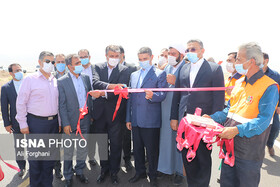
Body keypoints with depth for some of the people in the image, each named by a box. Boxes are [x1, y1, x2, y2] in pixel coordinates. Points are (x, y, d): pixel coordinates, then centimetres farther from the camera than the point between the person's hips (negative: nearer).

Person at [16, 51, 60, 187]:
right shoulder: (30, 79, -5)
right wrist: (23, 123, -8)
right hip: (36, 122, -4)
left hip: (53, 122, 5)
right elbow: (21, 103, -5)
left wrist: (58, 121, 10)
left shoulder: (55, 81, 9)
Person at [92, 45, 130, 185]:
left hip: (115, 112, -2)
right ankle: (104, 169, 36)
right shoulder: (98, 67, 5)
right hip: (99, 112, 3)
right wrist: (110, 86, -30)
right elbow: (95, 82, -14)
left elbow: (120, 88, -15)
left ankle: (114, 171, 28)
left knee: (116, 144, 8)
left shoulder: (124, 70, -1)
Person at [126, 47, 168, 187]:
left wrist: (152, 96, -32)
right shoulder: (134, 75, 14)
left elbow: (162, 95, -9)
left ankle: (153, 175, 27)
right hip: (135, 120, 5)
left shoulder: (160, 74, -2)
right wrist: (128, 118, 12)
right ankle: (140, 172, 37)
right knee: (137, 148, 17)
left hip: (151, 121, -5)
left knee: (152, 150, 6)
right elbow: (130, 97, 14)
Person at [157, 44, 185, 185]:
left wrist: (175, 82, -23)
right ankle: (166, 167, 31)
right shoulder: (167, 68, 13)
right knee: (166, 138, 14)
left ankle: (179, 171, 22)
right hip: (166, 110, 6)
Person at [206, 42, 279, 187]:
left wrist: (237, 130, -31)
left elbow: (263, 121, -22)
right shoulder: (239, 82, 9)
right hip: (230, 145, 6)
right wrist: (212, 118, 0)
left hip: (249, 152, -6)